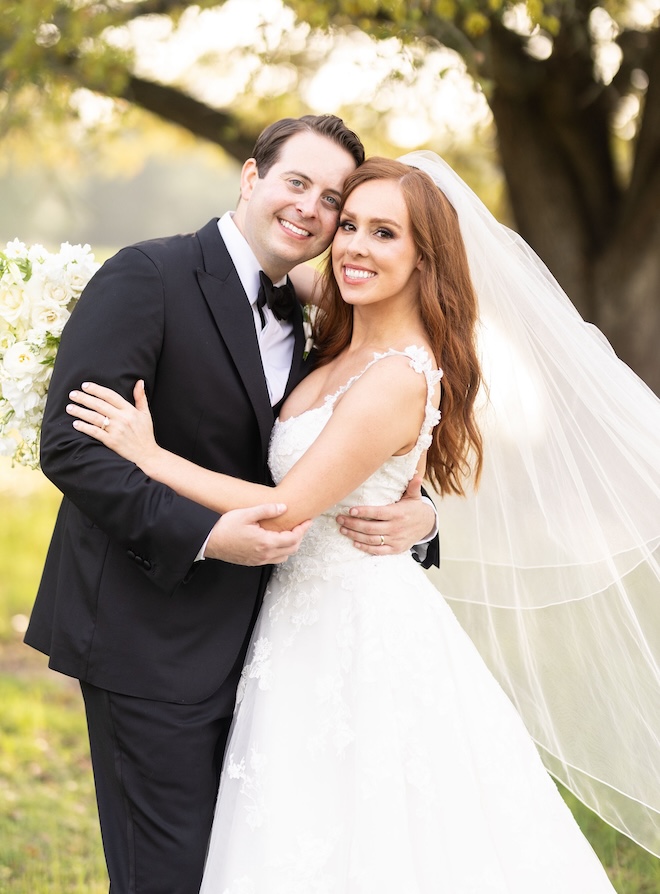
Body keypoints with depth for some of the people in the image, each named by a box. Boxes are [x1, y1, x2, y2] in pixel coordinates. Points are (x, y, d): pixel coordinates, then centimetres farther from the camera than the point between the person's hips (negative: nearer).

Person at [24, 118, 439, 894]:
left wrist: (416, 515, -9)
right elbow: (71, 445, -20)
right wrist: (205, 535, -29)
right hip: (149, 641, -8)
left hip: (244, 645, 8)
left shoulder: (298, 327, 12)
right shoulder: (148, 277, -12)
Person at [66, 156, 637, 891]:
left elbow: (286, 510, -23)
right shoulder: (345, 354, 4)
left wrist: (152, 458, -17)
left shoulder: (398, 380, -23)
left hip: (355, 627, -9)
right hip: (313, 608, 9)